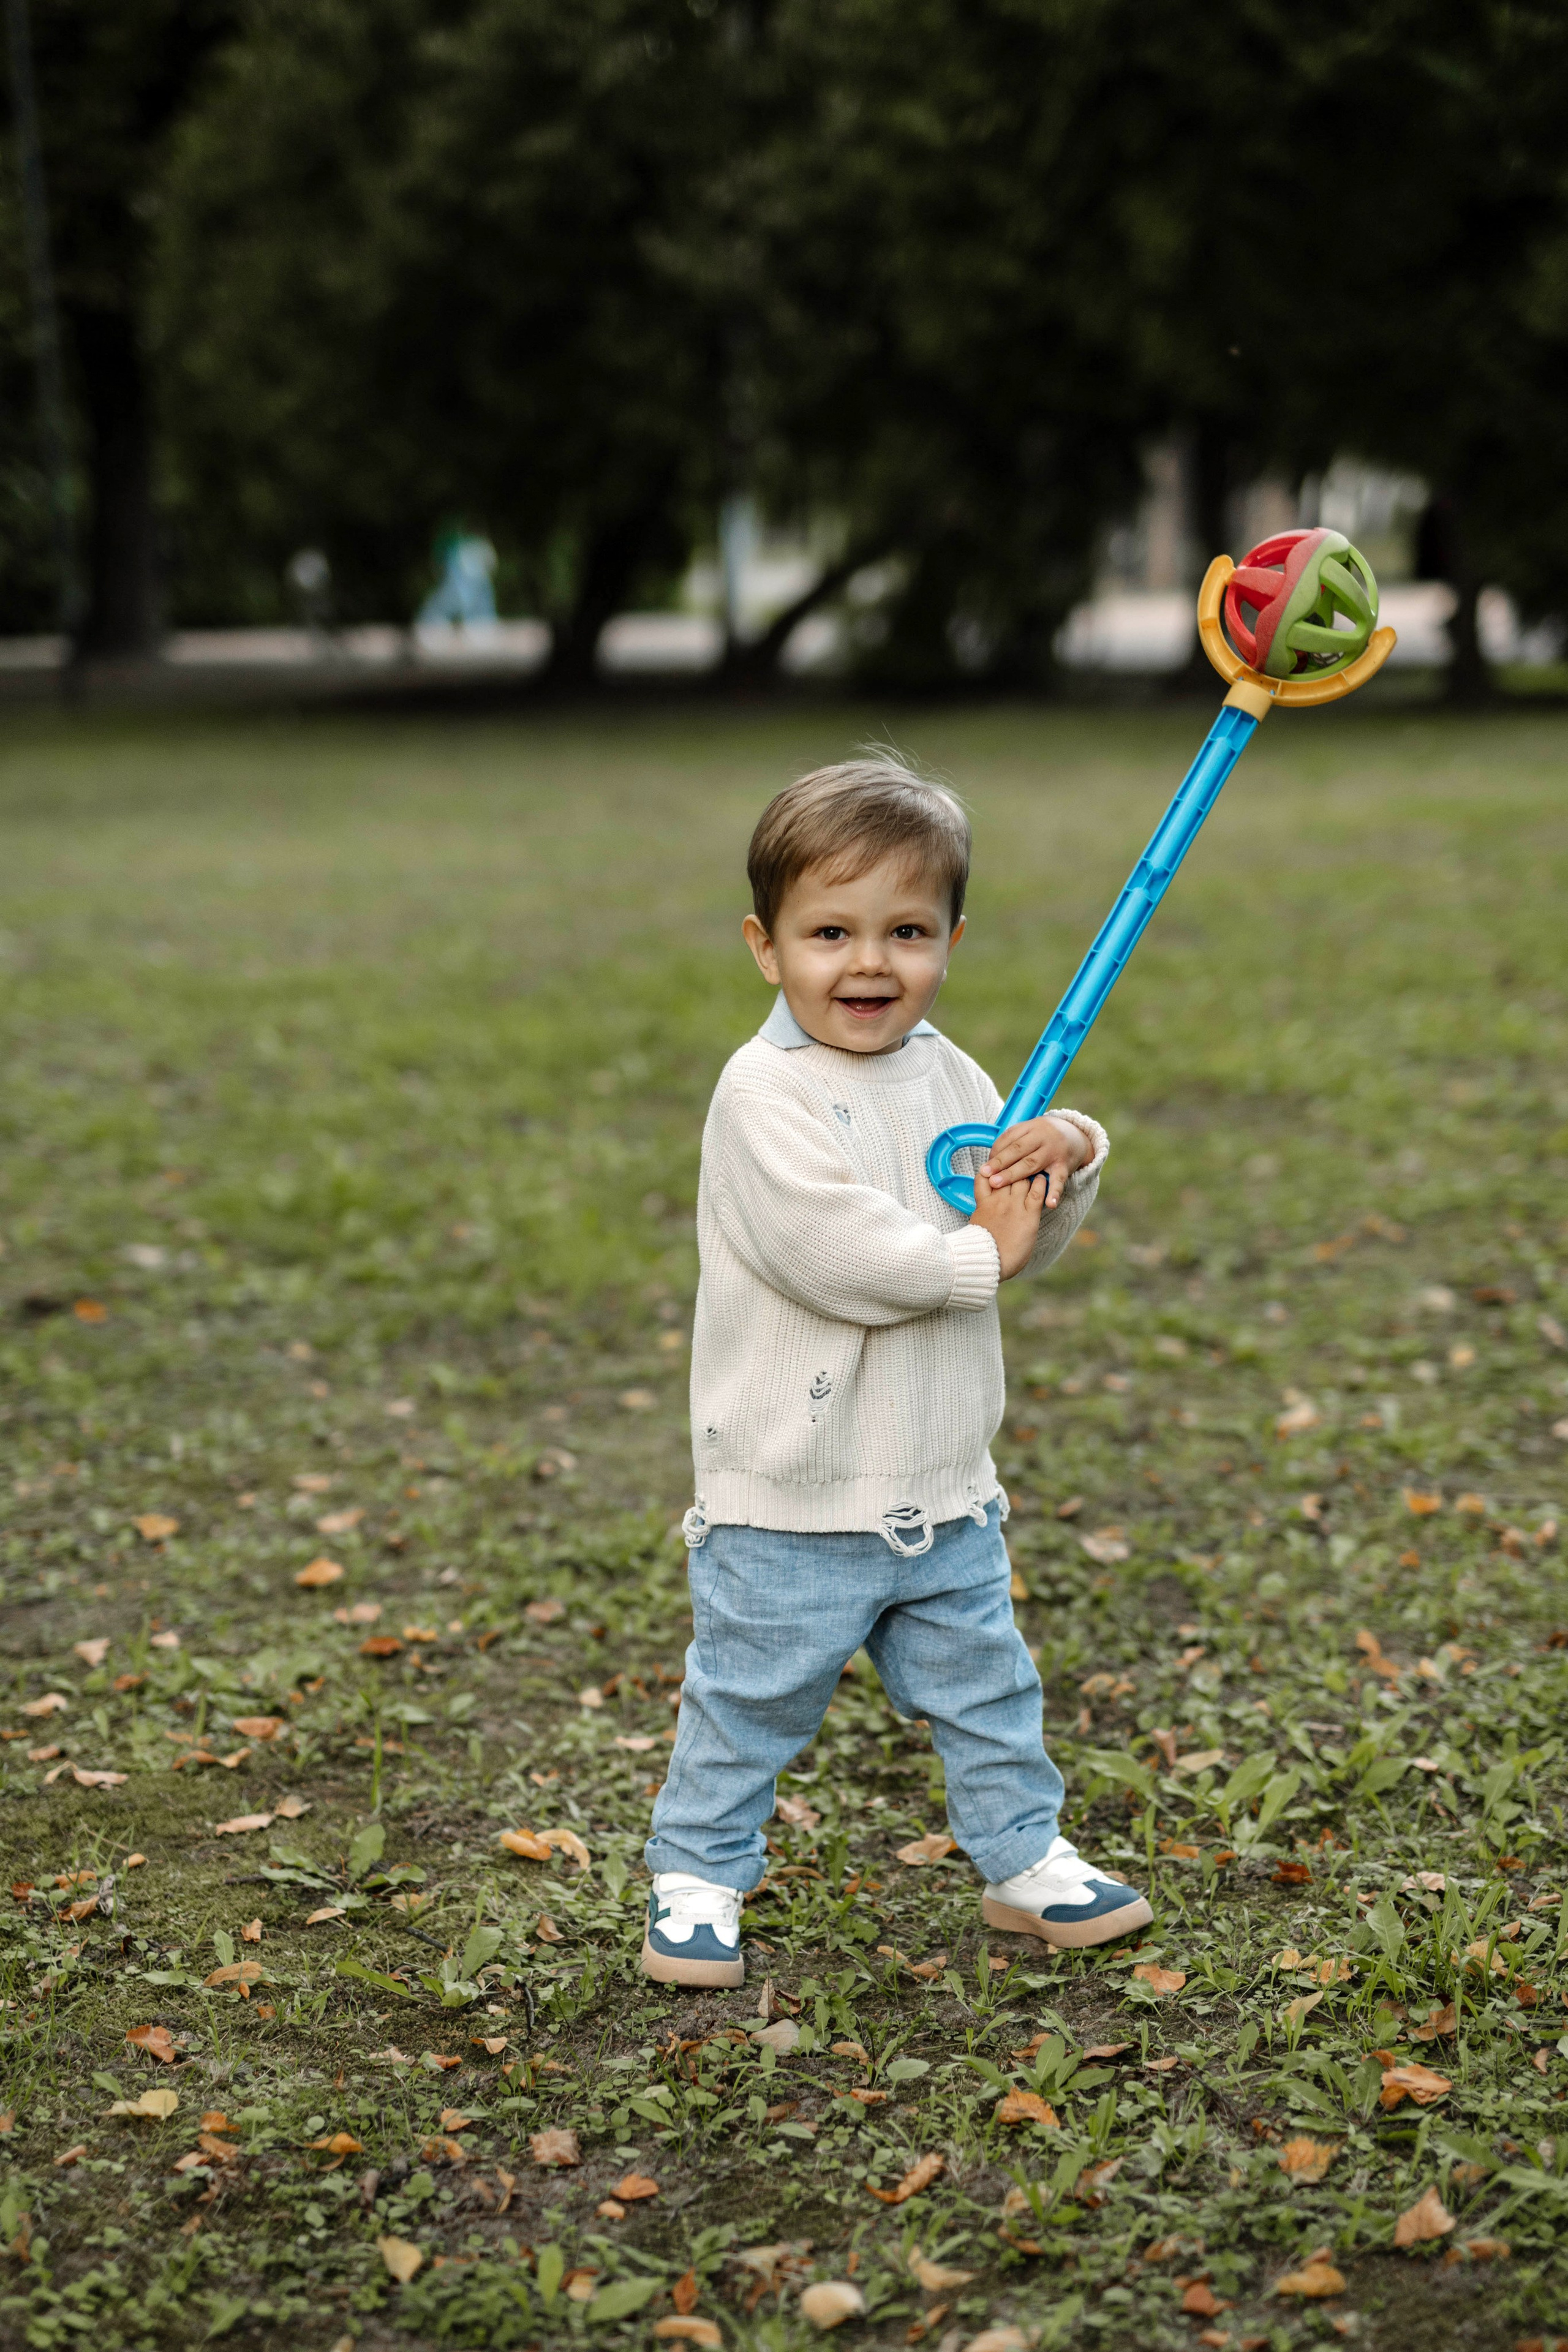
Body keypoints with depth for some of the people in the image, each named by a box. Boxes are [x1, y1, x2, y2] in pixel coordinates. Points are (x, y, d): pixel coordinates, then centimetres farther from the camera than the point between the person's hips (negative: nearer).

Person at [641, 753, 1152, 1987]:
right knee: (750, 1703, 7)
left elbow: (1027, 1240, 9)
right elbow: (832, 1253, -28)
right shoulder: (764, 1093, -17)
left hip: (945, 1491, 6)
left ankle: (1024, 1854, 35)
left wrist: (1065, 1165, -12)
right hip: (792, 1502, -6)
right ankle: (698, 1875, 24)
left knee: (986, 1689, 19)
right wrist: (975, 1258, -17)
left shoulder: (948, 1076, 7)